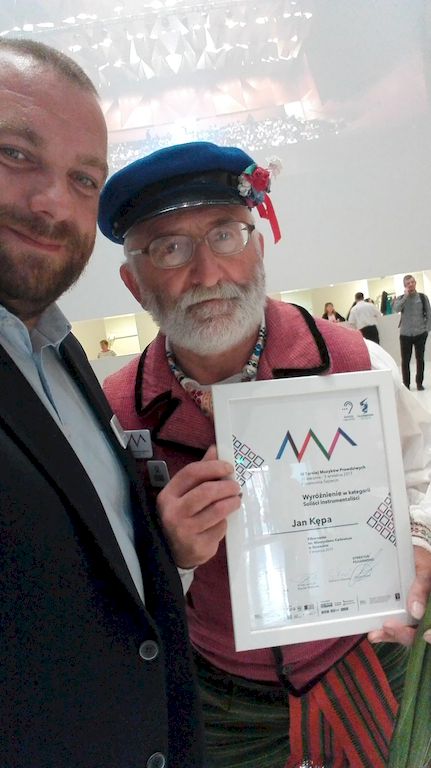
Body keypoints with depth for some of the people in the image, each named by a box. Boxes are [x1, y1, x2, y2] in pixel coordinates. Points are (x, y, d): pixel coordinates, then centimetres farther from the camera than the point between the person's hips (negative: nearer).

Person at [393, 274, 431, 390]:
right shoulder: (401, 298, 1)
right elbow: (396, 309, -19)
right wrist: (406, 295, -17)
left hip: (420, 333, 0)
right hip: (405, 334, 0)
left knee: (420, 359, 7)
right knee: (405, 360, 2)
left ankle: (419, 383, 19)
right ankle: (406, 384, 12)